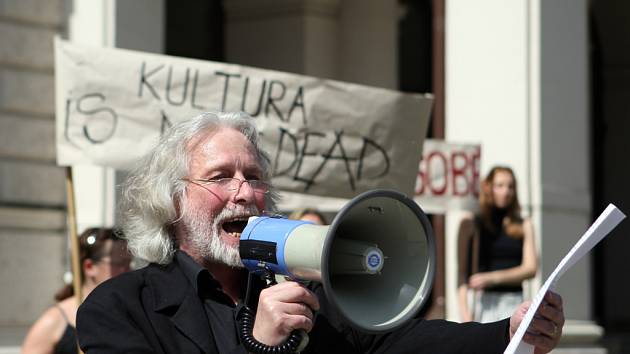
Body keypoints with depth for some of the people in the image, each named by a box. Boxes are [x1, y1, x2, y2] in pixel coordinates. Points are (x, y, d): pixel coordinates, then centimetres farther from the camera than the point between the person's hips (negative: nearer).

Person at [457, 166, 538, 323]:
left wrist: (492, 278, -10)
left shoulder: (523, 226, 13)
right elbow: (463, 272, 0)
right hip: (481, 300, -2)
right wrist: (465, 311, -12)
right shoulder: (471, 223, 6)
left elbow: (530, 269, 3)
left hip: (513, 300, 2)